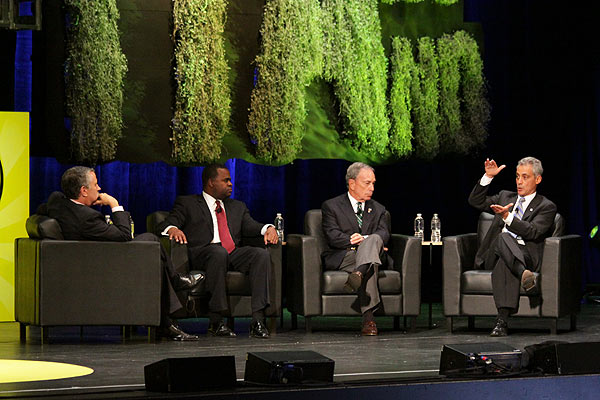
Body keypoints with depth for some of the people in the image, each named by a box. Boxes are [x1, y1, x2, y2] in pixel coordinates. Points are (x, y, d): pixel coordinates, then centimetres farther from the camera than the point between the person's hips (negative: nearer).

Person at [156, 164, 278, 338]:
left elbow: (250, 226, 14)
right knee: (219, 252, -39)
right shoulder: (187, 203, 16)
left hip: (234, 254, 4)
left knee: (262, 254, -26)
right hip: (202, 255, -4)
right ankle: (215, 321, -36)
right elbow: (163, 226, 5)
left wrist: (268, 228, -8)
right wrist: (172, 228, -19)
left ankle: (258, 319, -34)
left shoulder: (238, 207, 30)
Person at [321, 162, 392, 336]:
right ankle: (368, 316, -57)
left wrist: (364, 240, -18)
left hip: (373, 254, 2)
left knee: (374, 239, -35)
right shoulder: (331, 206, 12)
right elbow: (333, 236, -5)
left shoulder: (378, 209, 24)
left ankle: (359, 275, -67)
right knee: (363, 261, -38)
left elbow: (384, 234, 4)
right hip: (342, 258, -2)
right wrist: (352, 241, -20)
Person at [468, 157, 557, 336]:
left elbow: (533, 232, -5)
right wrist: (488, 177, 9)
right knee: (503, 237, -36)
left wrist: (507, 217, -17)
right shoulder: (505, 197, 28)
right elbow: (475, 201, 20)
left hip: (525, 255, -2)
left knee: (503, 262, -39)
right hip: (493, 254, 2)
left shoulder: (546, 207, 12)